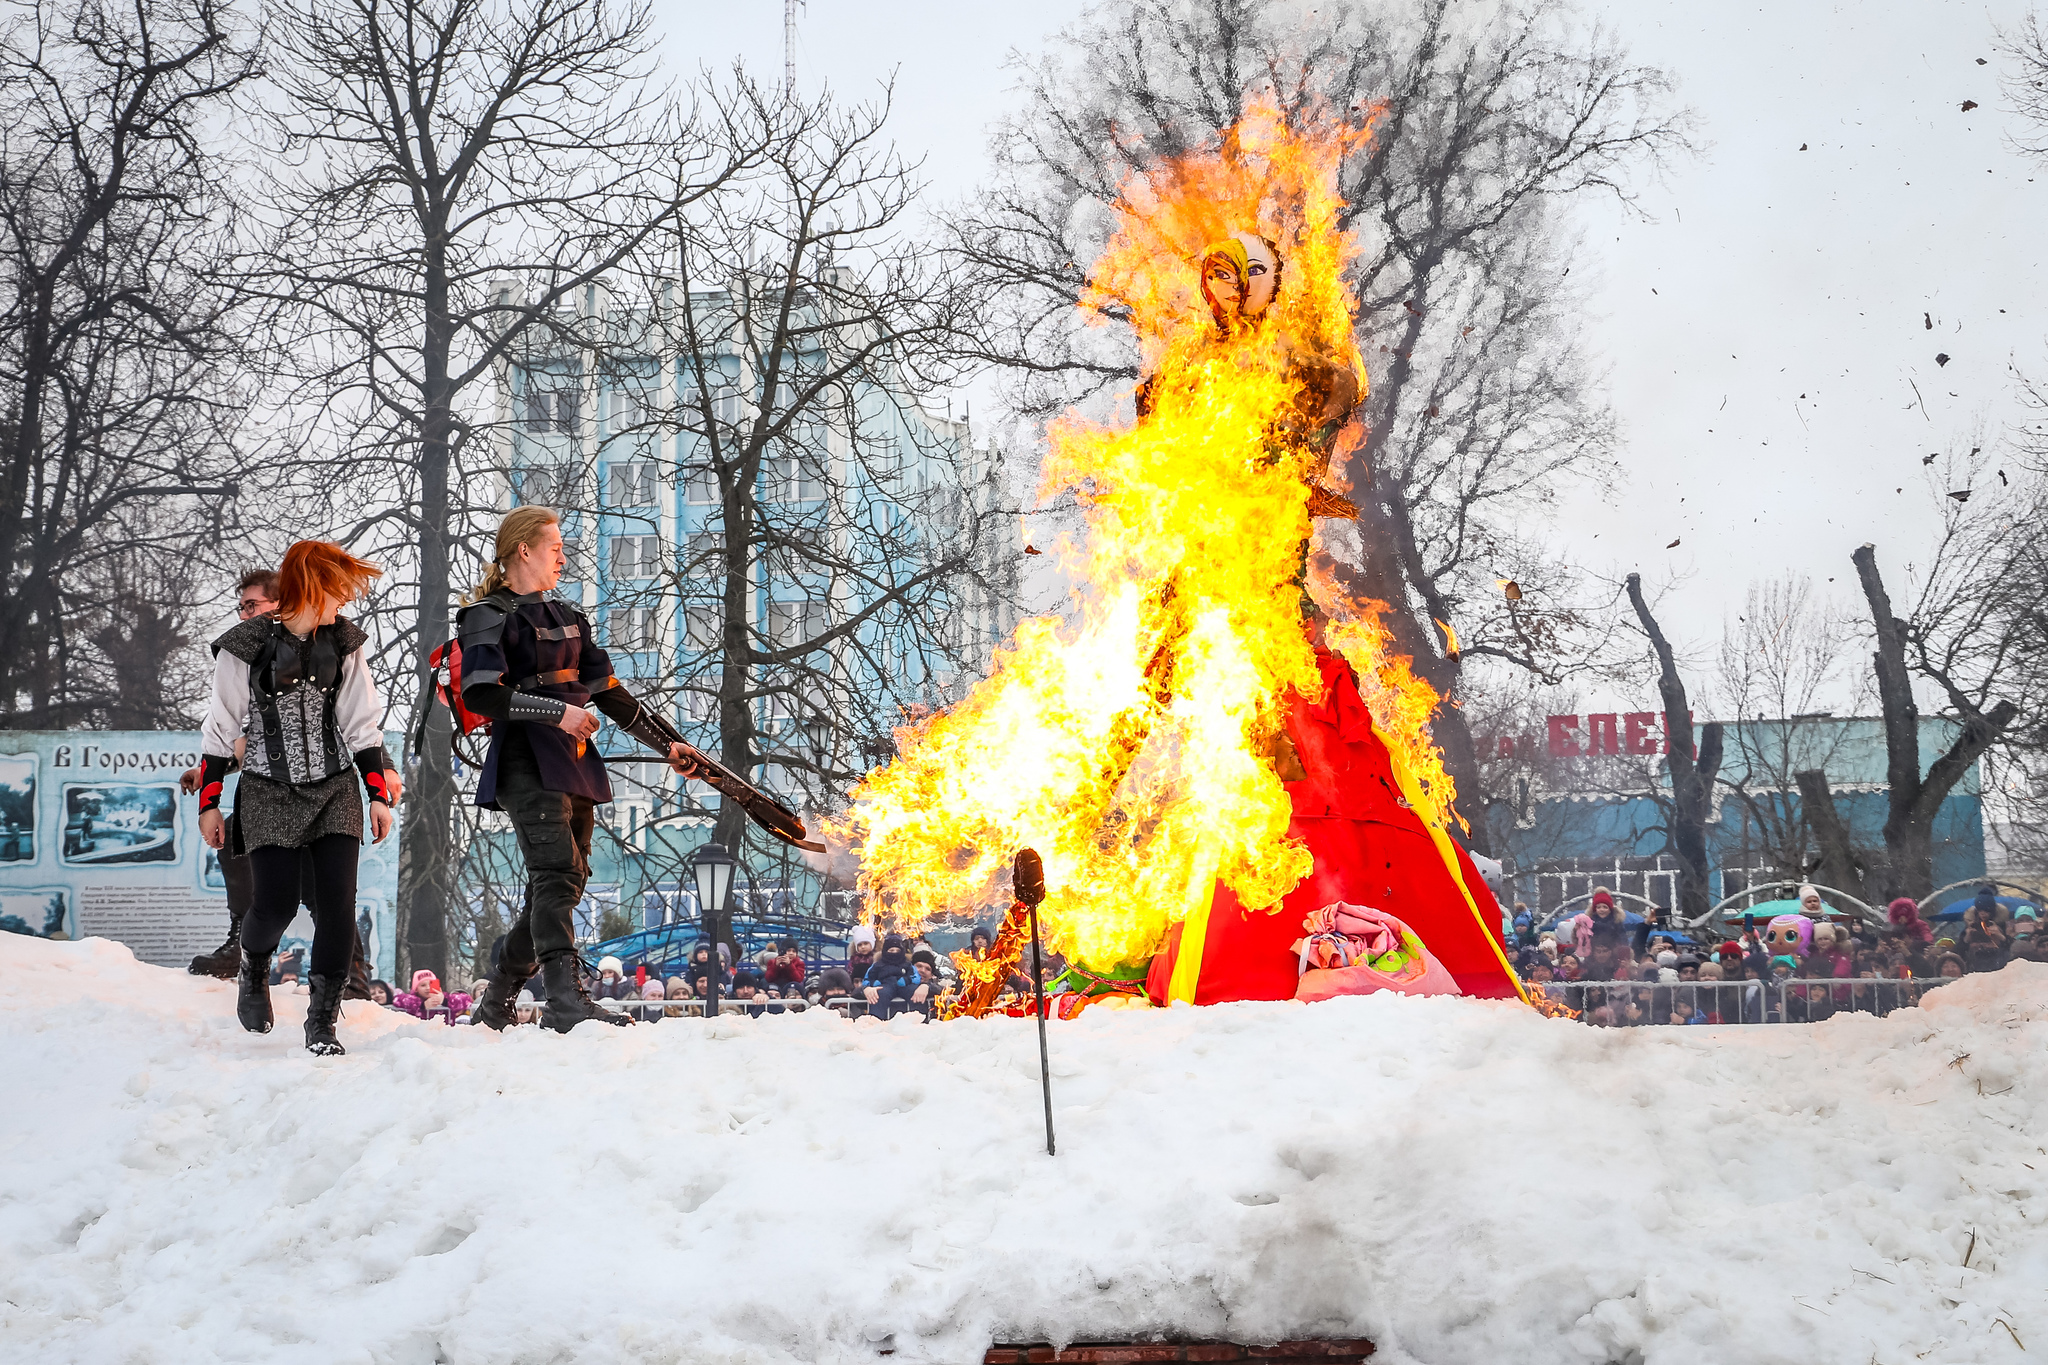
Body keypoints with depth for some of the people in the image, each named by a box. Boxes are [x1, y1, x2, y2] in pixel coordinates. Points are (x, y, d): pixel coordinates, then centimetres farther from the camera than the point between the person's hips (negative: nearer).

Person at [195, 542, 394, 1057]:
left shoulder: (343, 643, 4)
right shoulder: (248, 647, -6)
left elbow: (362, 725, 8)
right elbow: (220, 729, 0)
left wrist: (379, 794, 5)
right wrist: (209, 803, 2)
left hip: (336, 788, 3)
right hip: (270, 792, -3)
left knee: (337, 902, -9)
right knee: (275, 903, -10)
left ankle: (322, 1023, 1)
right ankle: (253, 970, 27)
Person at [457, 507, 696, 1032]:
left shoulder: (566, 617, 23)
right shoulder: (489, 616, -2)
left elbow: (609, 692, 25)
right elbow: (480, 693, -16)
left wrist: (667, 742, 21)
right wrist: (556, 711, -21)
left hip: (574, 764, 8)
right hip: (525, 765, -8)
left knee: (564, 882, 6)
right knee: (557, 873, -21)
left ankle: (496, 1002, 17)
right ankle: (566, 1000, -28)